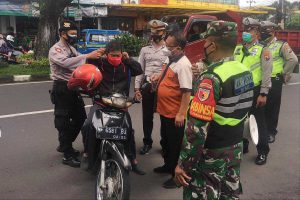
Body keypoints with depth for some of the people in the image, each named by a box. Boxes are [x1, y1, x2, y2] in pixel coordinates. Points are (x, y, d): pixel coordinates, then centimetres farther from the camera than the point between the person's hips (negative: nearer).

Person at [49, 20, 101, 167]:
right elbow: (66, 62, -32)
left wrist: (96, 56, -4)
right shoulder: (55, 50, -12)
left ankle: (64, 145, 31)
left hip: (73, 88, 9)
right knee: (63, 122, -2)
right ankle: (67, 155, 4)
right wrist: (88, 56, -36)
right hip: (62, 89, -9)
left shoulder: (71, 49, 17)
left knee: (80, 118, 15)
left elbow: (81, 63, 14)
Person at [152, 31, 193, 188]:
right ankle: (168, 166, 43)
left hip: (175, 114, -10)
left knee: (176, 145, 5)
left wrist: (181, 114, -26)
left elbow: (187, 91, -25)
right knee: (165, 141, 24)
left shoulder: (183, 65, -23)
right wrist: (159, 77, 5)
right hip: (165, 110, 10)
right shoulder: (171, 59, 5)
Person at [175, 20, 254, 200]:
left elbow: (197, 128, -27)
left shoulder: (212, 79, -24)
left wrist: (183, 163, -20)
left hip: (211, 155, -8)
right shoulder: (246, 72, 2)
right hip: (236, 149, 8)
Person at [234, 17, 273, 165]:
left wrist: (263, 94, -15)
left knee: (259, 122, 4)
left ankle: (262, 152, 16)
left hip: (255, 91, -5)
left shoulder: (263, 50, -6)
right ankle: (242, 146, 32)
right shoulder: (238, 49, 10)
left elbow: (266, 74, -11)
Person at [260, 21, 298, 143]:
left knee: (273, 107, 4)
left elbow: (293, 60, -14)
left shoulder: (281, 45, -5)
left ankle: (271, 132, 14)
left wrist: (284, 74, -8)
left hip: (274, 81, -4)